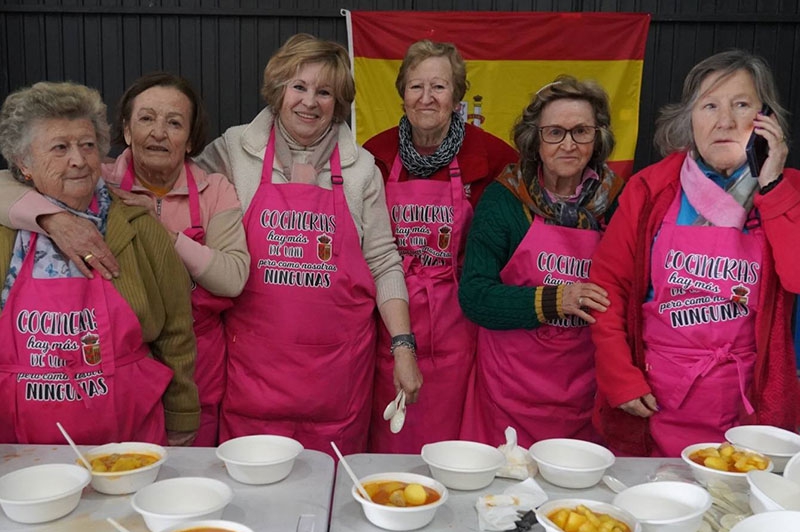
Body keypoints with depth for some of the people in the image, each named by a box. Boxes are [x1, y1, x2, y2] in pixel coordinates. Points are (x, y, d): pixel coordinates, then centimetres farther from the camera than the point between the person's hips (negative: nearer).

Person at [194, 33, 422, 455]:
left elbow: (383, 263, 5)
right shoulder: (234, 151, 3)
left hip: (338, 364, 1)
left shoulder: (360, 168, 5)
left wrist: (403, 345, -1)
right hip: (255, 360, 0)